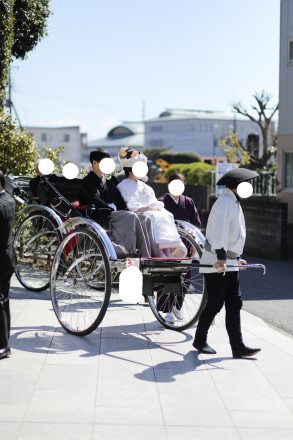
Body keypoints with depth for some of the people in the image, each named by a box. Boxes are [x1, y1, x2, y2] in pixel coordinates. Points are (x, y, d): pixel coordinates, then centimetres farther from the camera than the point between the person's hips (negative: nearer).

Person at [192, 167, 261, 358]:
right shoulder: (226, 202, -14)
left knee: (234, 303, 4)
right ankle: (200, 341, 16)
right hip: (215, 263, -10)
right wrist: (221, 257, -34)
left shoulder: (234, 203, 18)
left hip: (229, 263, 10)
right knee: (215, 304, -2)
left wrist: (236, 257, 26)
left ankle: (238, 346, 4)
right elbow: (219, 231, -26)